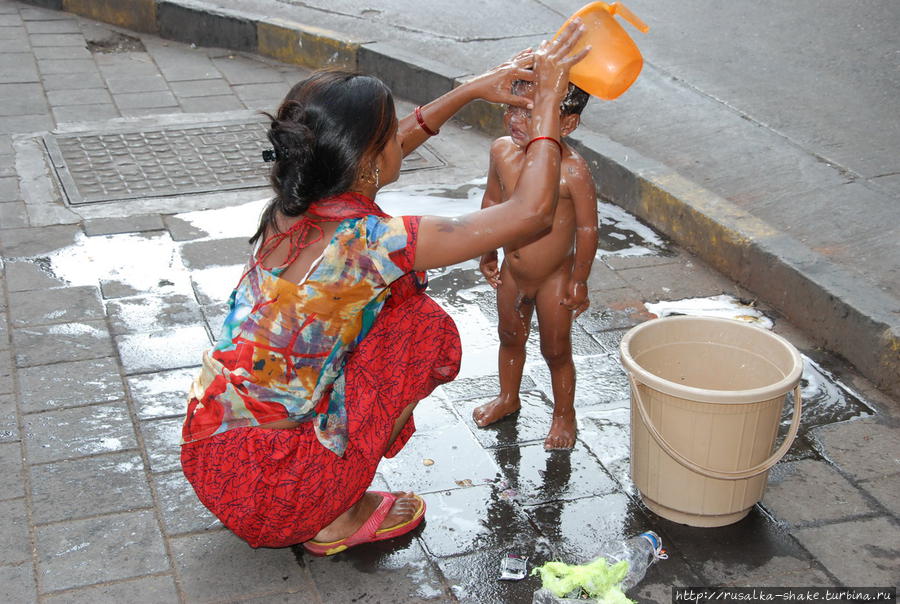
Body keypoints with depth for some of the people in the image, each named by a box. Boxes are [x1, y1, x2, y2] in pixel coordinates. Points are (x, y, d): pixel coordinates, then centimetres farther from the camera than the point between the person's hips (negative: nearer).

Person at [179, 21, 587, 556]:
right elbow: (532, 212, -18)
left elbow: (376, 152, 19)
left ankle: (331, 499, 16)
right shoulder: (368, 241, -25)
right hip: (259, 483, -7)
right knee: (425, 329, -4)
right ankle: (336, 521, 5)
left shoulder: (291, 208, -2)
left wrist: (471, 90, 18)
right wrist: (546, 104, -6)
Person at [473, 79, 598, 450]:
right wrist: (488, 254, 11)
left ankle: (564, 413, 36)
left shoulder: (573, 171, -29)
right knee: (510, 338, 25)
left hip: (554, 277, -5)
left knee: (556, 350, 12)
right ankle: (508, 397, 51)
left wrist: (579, 281, -13)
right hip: (512, 272, 5)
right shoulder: (503, 151, -13)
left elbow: (587, 228, -19)